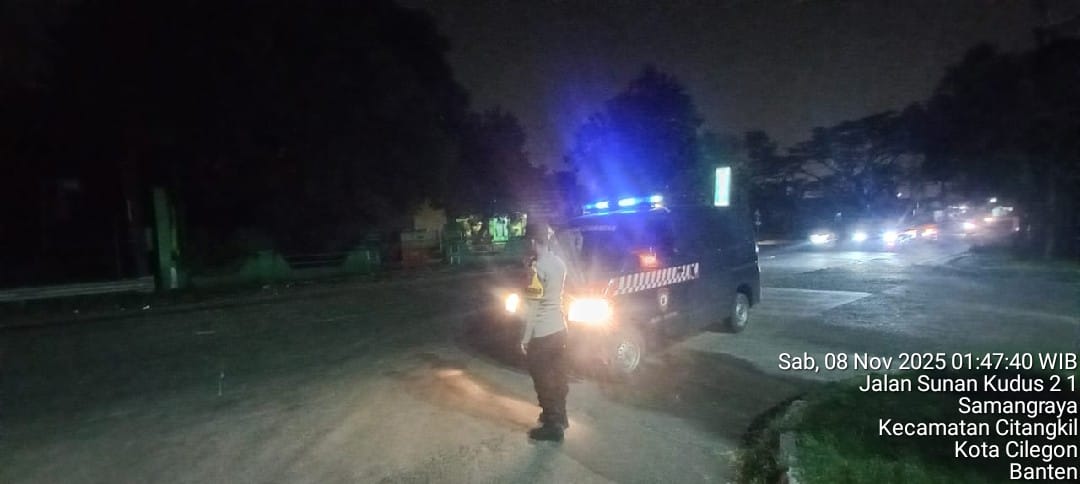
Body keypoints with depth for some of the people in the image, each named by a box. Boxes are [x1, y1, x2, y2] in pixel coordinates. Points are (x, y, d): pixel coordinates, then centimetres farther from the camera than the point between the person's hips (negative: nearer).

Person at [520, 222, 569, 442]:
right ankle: (559, 416, 35)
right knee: (558, 376, 20)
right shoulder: (560, 263, 2)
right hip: (559, 328, 8)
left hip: (541, 334, -8)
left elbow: (532, 307, -20)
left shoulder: (537, 267, -22)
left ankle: (553, 426, 16)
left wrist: (525, 338, -13)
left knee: (544, 381, 5)